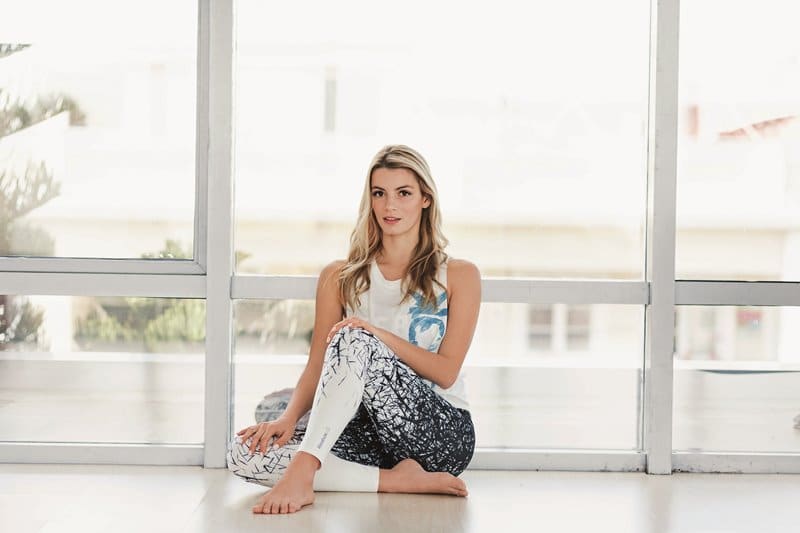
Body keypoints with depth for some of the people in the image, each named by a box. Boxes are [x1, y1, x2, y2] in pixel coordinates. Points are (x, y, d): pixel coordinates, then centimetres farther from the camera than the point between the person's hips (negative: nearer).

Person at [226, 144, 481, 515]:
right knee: (245, 452, -22)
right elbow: (317, 367, 6)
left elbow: (446, 372, -3)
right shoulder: (341, 277, 13)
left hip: (442, 434, -4)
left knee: (353, 341, -30)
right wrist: (289, 417, -15)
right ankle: (396, 480, -24)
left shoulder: (459, 276, 6)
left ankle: (302, 471, -36)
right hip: (370, 433, 4)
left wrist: (380, 335, -18)